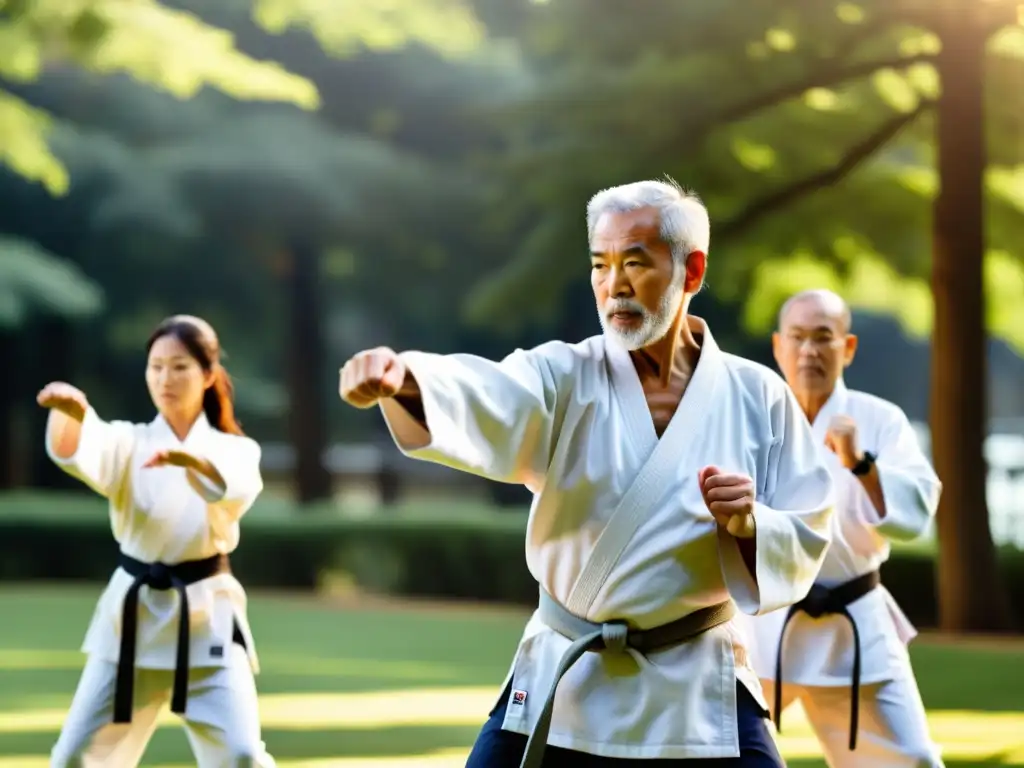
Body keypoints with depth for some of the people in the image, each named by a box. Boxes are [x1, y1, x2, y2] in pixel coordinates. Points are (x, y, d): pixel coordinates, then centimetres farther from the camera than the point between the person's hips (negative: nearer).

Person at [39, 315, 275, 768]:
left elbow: (234, 485, -25)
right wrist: (70, 413, -47)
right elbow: (82, 453, -22)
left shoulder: (235, 449, 0)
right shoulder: (129, 443, 2)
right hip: (133, 617, 2)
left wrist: (189, 459, -49)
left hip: (206, 620, -1)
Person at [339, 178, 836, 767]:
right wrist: (400, 377, -49)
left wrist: (748, 523, -21)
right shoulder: (567, 378, -5)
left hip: (698, 692, 0)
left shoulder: (757, 397, -3)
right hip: (564, 684, 0)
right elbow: (486, 397, -28)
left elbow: (803, 548, 1)